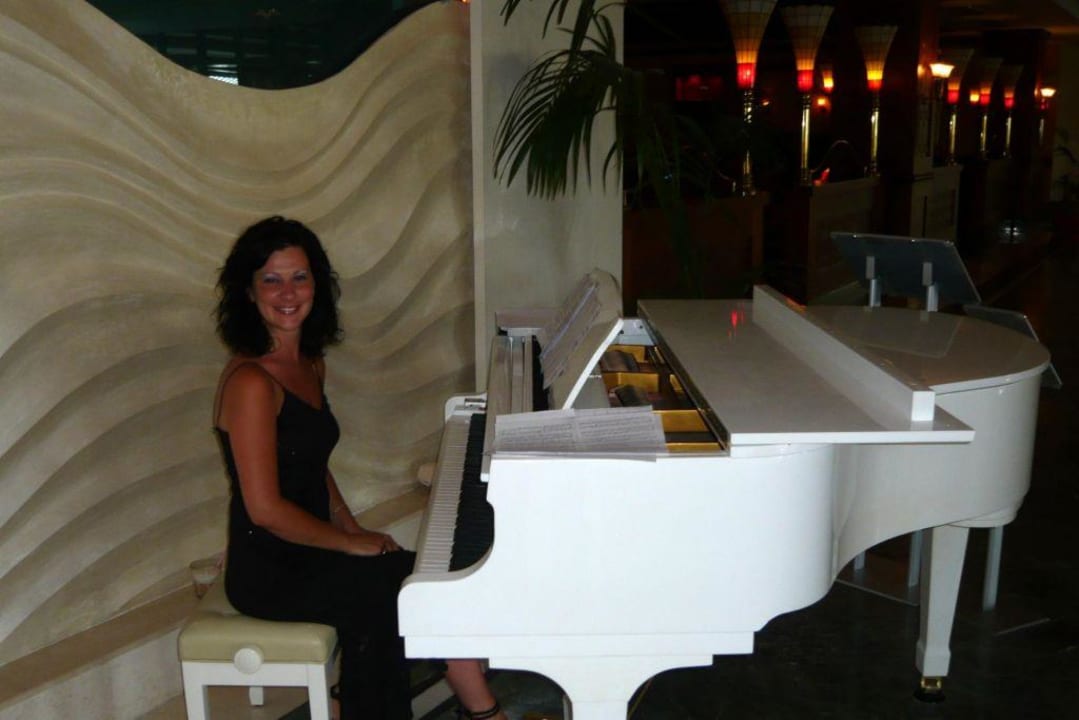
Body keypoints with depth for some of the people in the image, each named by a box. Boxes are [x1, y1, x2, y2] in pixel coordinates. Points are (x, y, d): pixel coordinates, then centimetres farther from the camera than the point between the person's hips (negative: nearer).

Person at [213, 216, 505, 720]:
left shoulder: (312, 364, 7)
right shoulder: (251, 382, -22)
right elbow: (265, 509, -24)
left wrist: (354, 531, 3)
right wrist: (351, 543, -14)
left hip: (311, 550, 8)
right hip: (271, 573, -8)